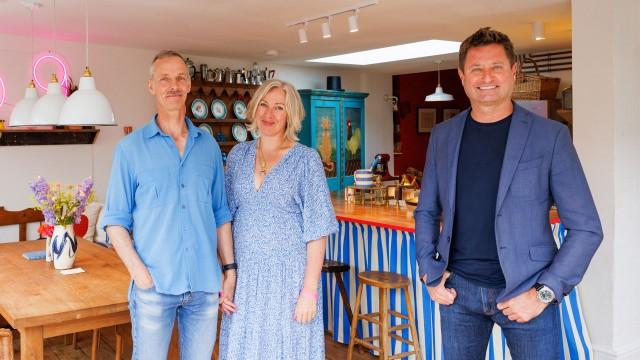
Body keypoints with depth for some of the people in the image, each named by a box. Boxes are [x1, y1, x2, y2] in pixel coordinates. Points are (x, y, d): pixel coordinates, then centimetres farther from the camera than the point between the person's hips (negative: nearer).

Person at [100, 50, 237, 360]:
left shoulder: (208, 146, 8)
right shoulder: (131, 148, 0)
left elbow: (221, 214, 11)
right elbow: (115, 220, -1)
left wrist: (230, 270, 5)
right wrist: (139, 272, -12)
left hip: (205, 285, 3)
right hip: (155, 286, -3)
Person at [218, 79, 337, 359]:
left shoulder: (306, 159, -7)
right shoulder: (238, 155, 5)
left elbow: (316, 229, -9)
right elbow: (226, 214, 10)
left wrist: (310, 289, -13)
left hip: (288, 275, -3)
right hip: (244, 274, 4)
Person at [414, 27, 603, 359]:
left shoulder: (550, 136, -5)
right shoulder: (442, 136, 4)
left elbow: (586, 228, -6)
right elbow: (426, 212, 12)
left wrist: (544, 293, -12)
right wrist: (430, 275, 3)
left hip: (525, 293, -2)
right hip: (458, 289, 3)